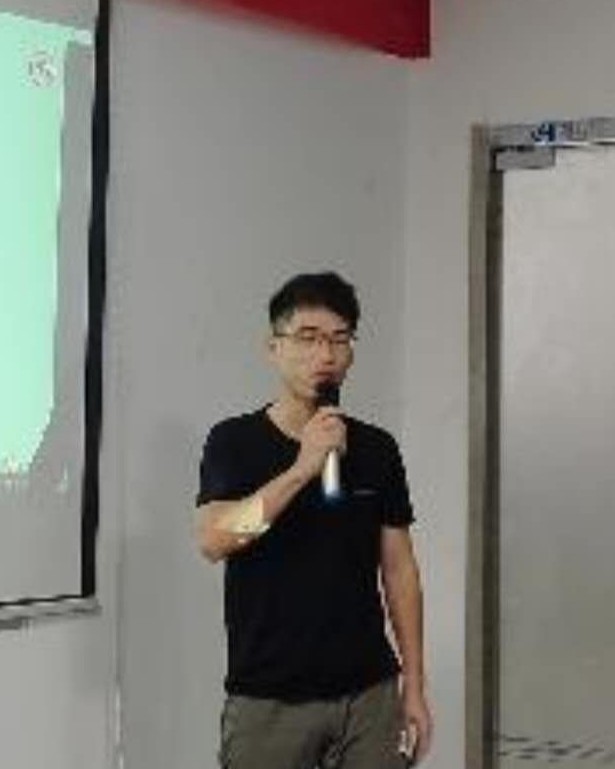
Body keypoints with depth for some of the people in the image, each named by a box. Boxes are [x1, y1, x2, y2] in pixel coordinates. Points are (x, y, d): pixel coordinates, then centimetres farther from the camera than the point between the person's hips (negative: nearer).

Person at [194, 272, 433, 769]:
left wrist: (414, 687, 6)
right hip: (268, 699, -3)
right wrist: (302, 468, -26)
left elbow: (399, 571, 10)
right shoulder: (236, 442, -3)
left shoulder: (377, 449, 6)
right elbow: (212, 539, -19)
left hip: (368, 693, 3)